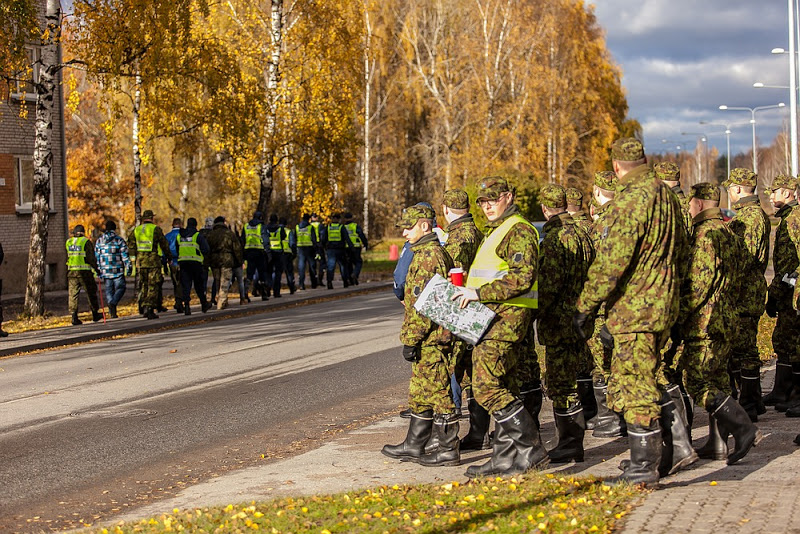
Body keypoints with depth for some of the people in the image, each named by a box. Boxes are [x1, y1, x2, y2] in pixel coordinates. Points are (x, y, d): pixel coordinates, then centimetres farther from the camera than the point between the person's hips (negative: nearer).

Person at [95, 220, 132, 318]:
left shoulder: (99, 241, 8)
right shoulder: (119, 240, -3)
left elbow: (97, 256, 9)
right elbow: (125, 255, -7)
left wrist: (98, 270, 13)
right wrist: (129, 267, -2)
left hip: (105, 271, 3)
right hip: (118, 271, -3)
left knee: (109, 291, 9)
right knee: (120, 288, 7)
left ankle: (112, 312, 3)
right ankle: (113, 303, -18)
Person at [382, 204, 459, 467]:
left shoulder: (428, 256, -17)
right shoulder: (436, 252, 17)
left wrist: (411, 340, -19)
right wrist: (413, 338, 25)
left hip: (430, 340, -11)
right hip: (433, 339, 11)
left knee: (437, 392, -4)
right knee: (420, 393, 16)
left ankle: (448, 450, 1)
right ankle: (414, 445, 24)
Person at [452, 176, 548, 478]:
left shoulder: (519, 231, -10)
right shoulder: (496, 232, 23)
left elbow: (523, 278, -22)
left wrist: (480, 293, -21)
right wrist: (468, 292, 16)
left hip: (507, 317, -11)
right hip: (492, 317, 11)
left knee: (487, 386, -16)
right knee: (503, 388, 10)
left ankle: (532, 450, -12)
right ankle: (505, 457, 14)